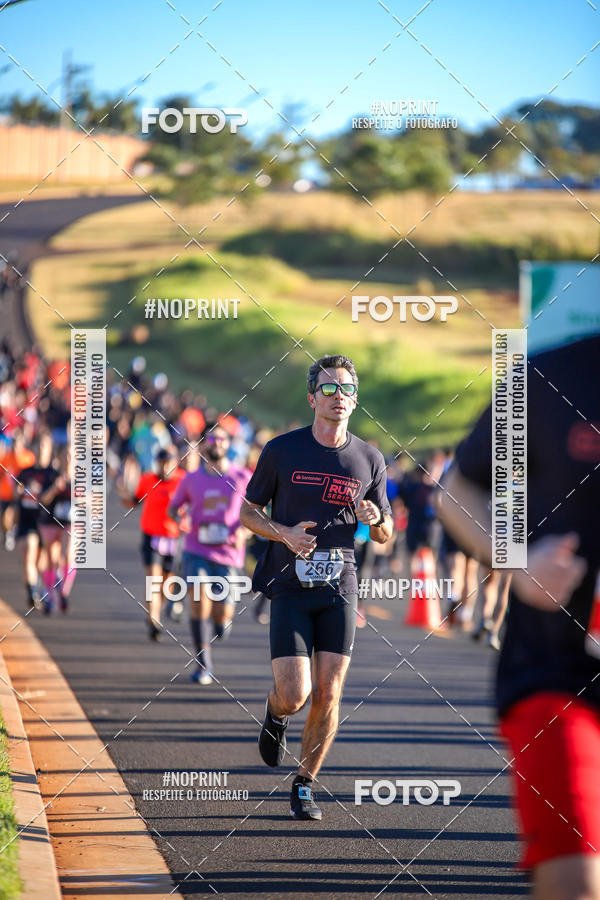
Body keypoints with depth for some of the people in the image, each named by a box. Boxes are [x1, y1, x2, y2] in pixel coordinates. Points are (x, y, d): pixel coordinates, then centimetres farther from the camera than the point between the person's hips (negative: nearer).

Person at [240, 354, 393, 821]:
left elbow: (385, 534, 15)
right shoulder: (282, 450, -2)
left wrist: (375, 518, -9)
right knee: (294, 695, -11)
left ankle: (304, 787, 13)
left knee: (328, 694, -4)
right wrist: (285, 534, -13)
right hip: (290, 588, -2)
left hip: (339, 588, 2)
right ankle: (276, 714, 26)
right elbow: (249, 511, 6)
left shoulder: (369, 459, 5)